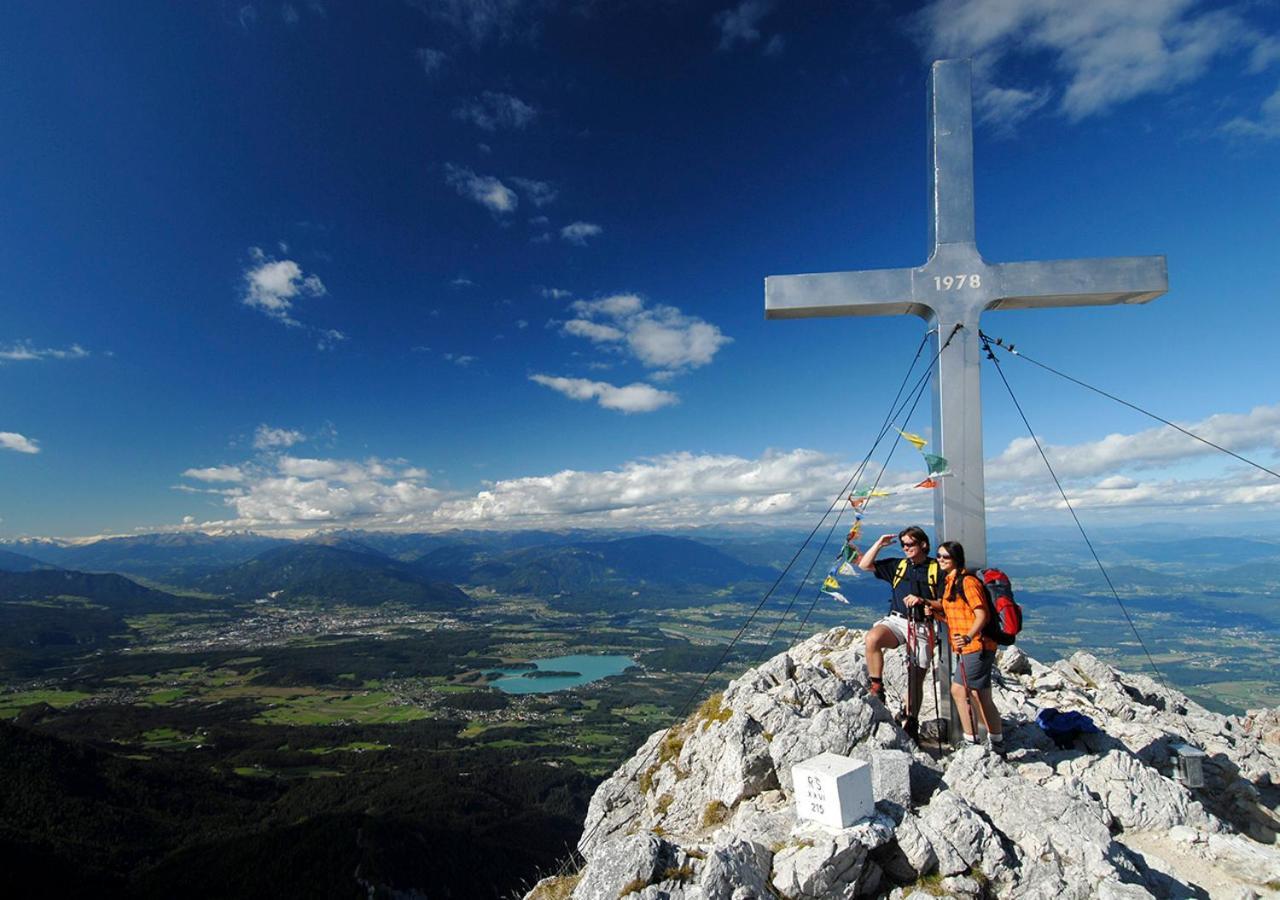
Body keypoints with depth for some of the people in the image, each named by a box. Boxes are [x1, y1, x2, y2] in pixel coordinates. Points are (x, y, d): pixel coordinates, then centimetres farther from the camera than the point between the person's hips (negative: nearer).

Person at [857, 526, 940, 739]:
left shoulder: (936, 569, 4)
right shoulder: (898, 565, 14)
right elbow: (864, 565, 12)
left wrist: (922, 601, -18)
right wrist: (880, 543, 7)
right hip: (896, 620, 2)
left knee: (916, 679, 3)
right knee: (873, 638, -31)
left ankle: (911, 722, 18)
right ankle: (876, 688, -20)